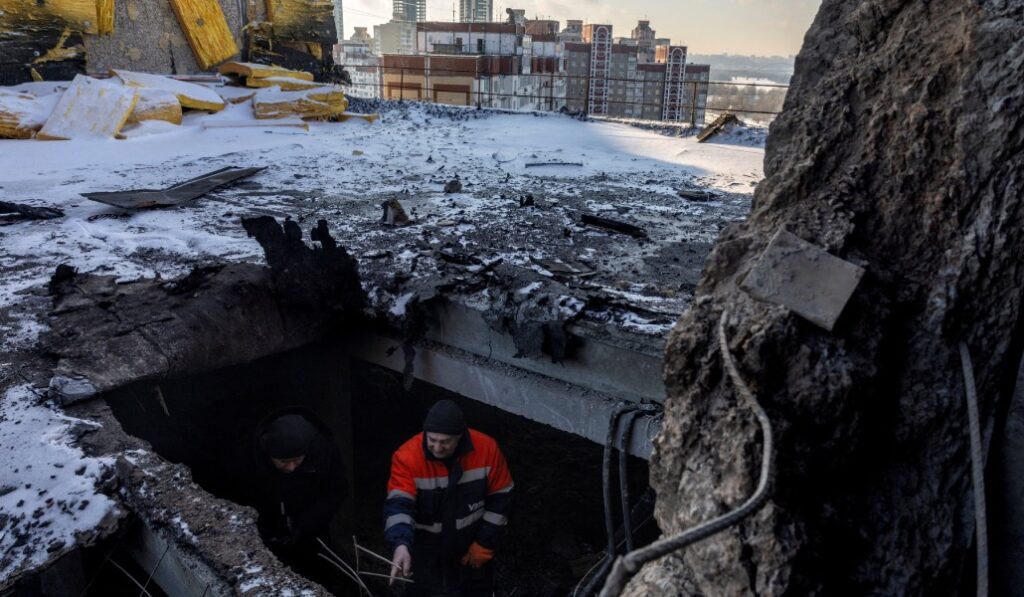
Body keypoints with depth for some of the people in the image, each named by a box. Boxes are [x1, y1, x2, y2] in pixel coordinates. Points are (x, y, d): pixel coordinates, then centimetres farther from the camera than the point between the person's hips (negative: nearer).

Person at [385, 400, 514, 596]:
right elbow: (398, 505, -35)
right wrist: (401, 544, -53)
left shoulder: (486, 449, -23)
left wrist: (485, 544, -9)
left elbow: (500, 498, -12)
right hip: (425, 546, -1)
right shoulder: (407, 457, -29)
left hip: (470, 542, 1)